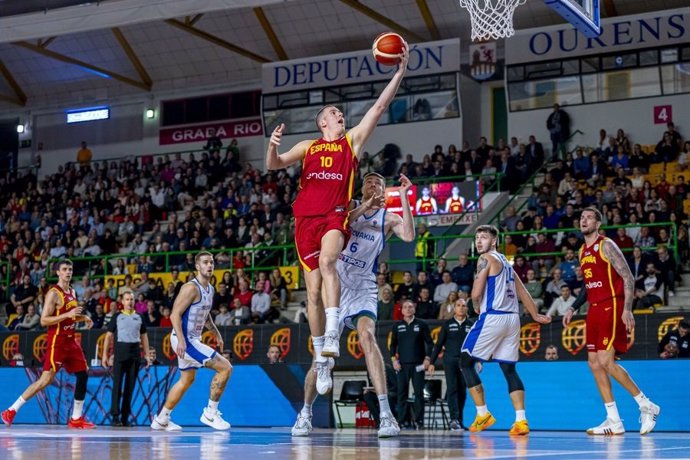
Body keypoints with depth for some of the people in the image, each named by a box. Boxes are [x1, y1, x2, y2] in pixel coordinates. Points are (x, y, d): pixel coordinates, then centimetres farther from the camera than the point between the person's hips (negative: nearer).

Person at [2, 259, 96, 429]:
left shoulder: (72, 292, 13)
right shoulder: (54, 293, -13)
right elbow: (43, 320, -19)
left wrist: (82, 318, 8)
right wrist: (67, 315, -25)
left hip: (70, 340, 8)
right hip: (57, 341, -8)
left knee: (83, 375, 6)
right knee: (46, 378, -13)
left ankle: (76, 418, 13)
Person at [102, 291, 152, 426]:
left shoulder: (139, 317, 13)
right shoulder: (117, 316, 6)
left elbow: (144, 336, 16)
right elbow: (109, 336, 5)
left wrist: (147, 355, 8)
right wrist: (105, 354, -2)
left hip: (135, 354, 3)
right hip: (120, 352, -3)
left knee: (130, 386, 3)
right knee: (117, 384, -7)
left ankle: (125, 417, 8)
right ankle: (115, 415, -5)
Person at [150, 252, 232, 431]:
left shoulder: (209, 289, 11)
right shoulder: (191, 288, -18)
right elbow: (175, 314, -23)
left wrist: (215, 332, 20)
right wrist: (181, 340, -31)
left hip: (192, 339, 10)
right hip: (185, 340, -10)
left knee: (187, 380, 22)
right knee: (225, 368, -14)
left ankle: (161, 419, 32)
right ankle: (210, 413, -4)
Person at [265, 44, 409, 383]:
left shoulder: (352, 140, 17)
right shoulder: (307, 147, 21)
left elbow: (380, 106, 10)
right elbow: (273, 165, 12)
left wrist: (400, 72, 2)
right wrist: (273, 145, -10)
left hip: (336, 215, -2)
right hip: (306, 218, 3)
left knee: (327, 260, -34)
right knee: (313, 291, 2)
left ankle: (332, 334, -40)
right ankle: (320, 356, 11)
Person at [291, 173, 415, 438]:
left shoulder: (388, 218, 7)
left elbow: (409, 236, -14)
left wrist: (404, 196, -15)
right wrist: (364, 207, -18)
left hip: (363, 290, -1)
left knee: (367, 336, -29)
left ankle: (385, 413, -31)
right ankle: (305, 413, 23)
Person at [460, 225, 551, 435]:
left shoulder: (486, 259, -3)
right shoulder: (506, 262, 22)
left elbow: (476, 293, -11)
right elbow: (522, 292, 28)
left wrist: (476, 307, 9)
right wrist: (536, 315, 37)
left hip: (492, 318, -8)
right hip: (513, 318, 8)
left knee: (465, 362, 3)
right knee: (508, 368, 8)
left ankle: (483, 414, 2)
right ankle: (521, 420, -4)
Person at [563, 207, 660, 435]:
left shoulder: (606, 245, -8)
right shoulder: (583, 251, 17)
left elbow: (628, 277, -12)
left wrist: (627, 309, -21)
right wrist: (573, 309, 19)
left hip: (611, 307, -9)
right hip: (594, 309, 9)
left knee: (606, 361, -16)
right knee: (594, 363, 3)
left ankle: (646, 406, -2)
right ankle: (614, 422, 7)